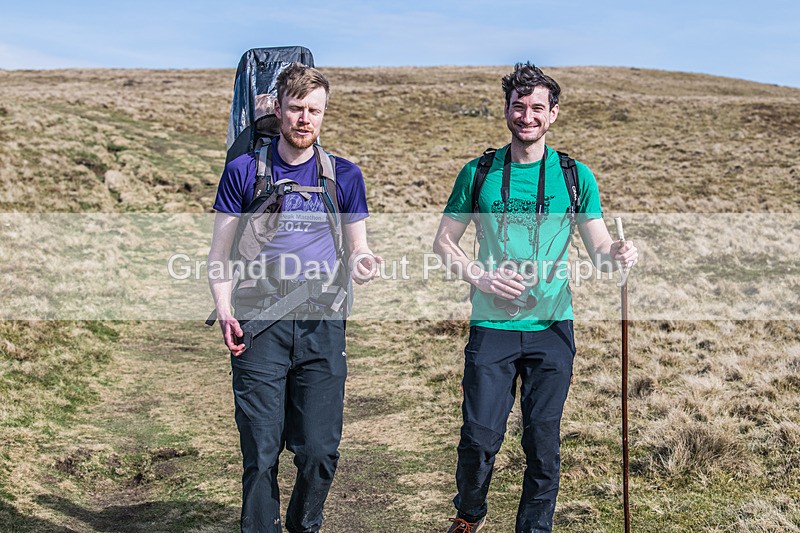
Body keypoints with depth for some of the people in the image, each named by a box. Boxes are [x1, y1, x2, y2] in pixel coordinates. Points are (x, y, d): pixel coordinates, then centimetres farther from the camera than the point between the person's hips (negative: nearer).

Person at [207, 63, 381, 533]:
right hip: (260, 327, -1)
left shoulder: (344, 175, 7)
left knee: (320, 451, 2)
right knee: (261, 453, 0)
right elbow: (220, 252, 6)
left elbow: (358, 248, 13)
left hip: (322, 324, 1)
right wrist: (225, 312, -8)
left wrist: (363, 263, -11)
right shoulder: (244, 171, 4)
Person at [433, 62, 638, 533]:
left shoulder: (575, 176, 3)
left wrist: (618, 254, -23)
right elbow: (444, 242, 6)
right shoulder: (479, 173, 3)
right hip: (492, 326, 0)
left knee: (543, 441, 5)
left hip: (552, 327, 0)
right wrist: (482, 277, -11)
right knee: (480, 438, 1)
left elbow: (599, 248, 1)